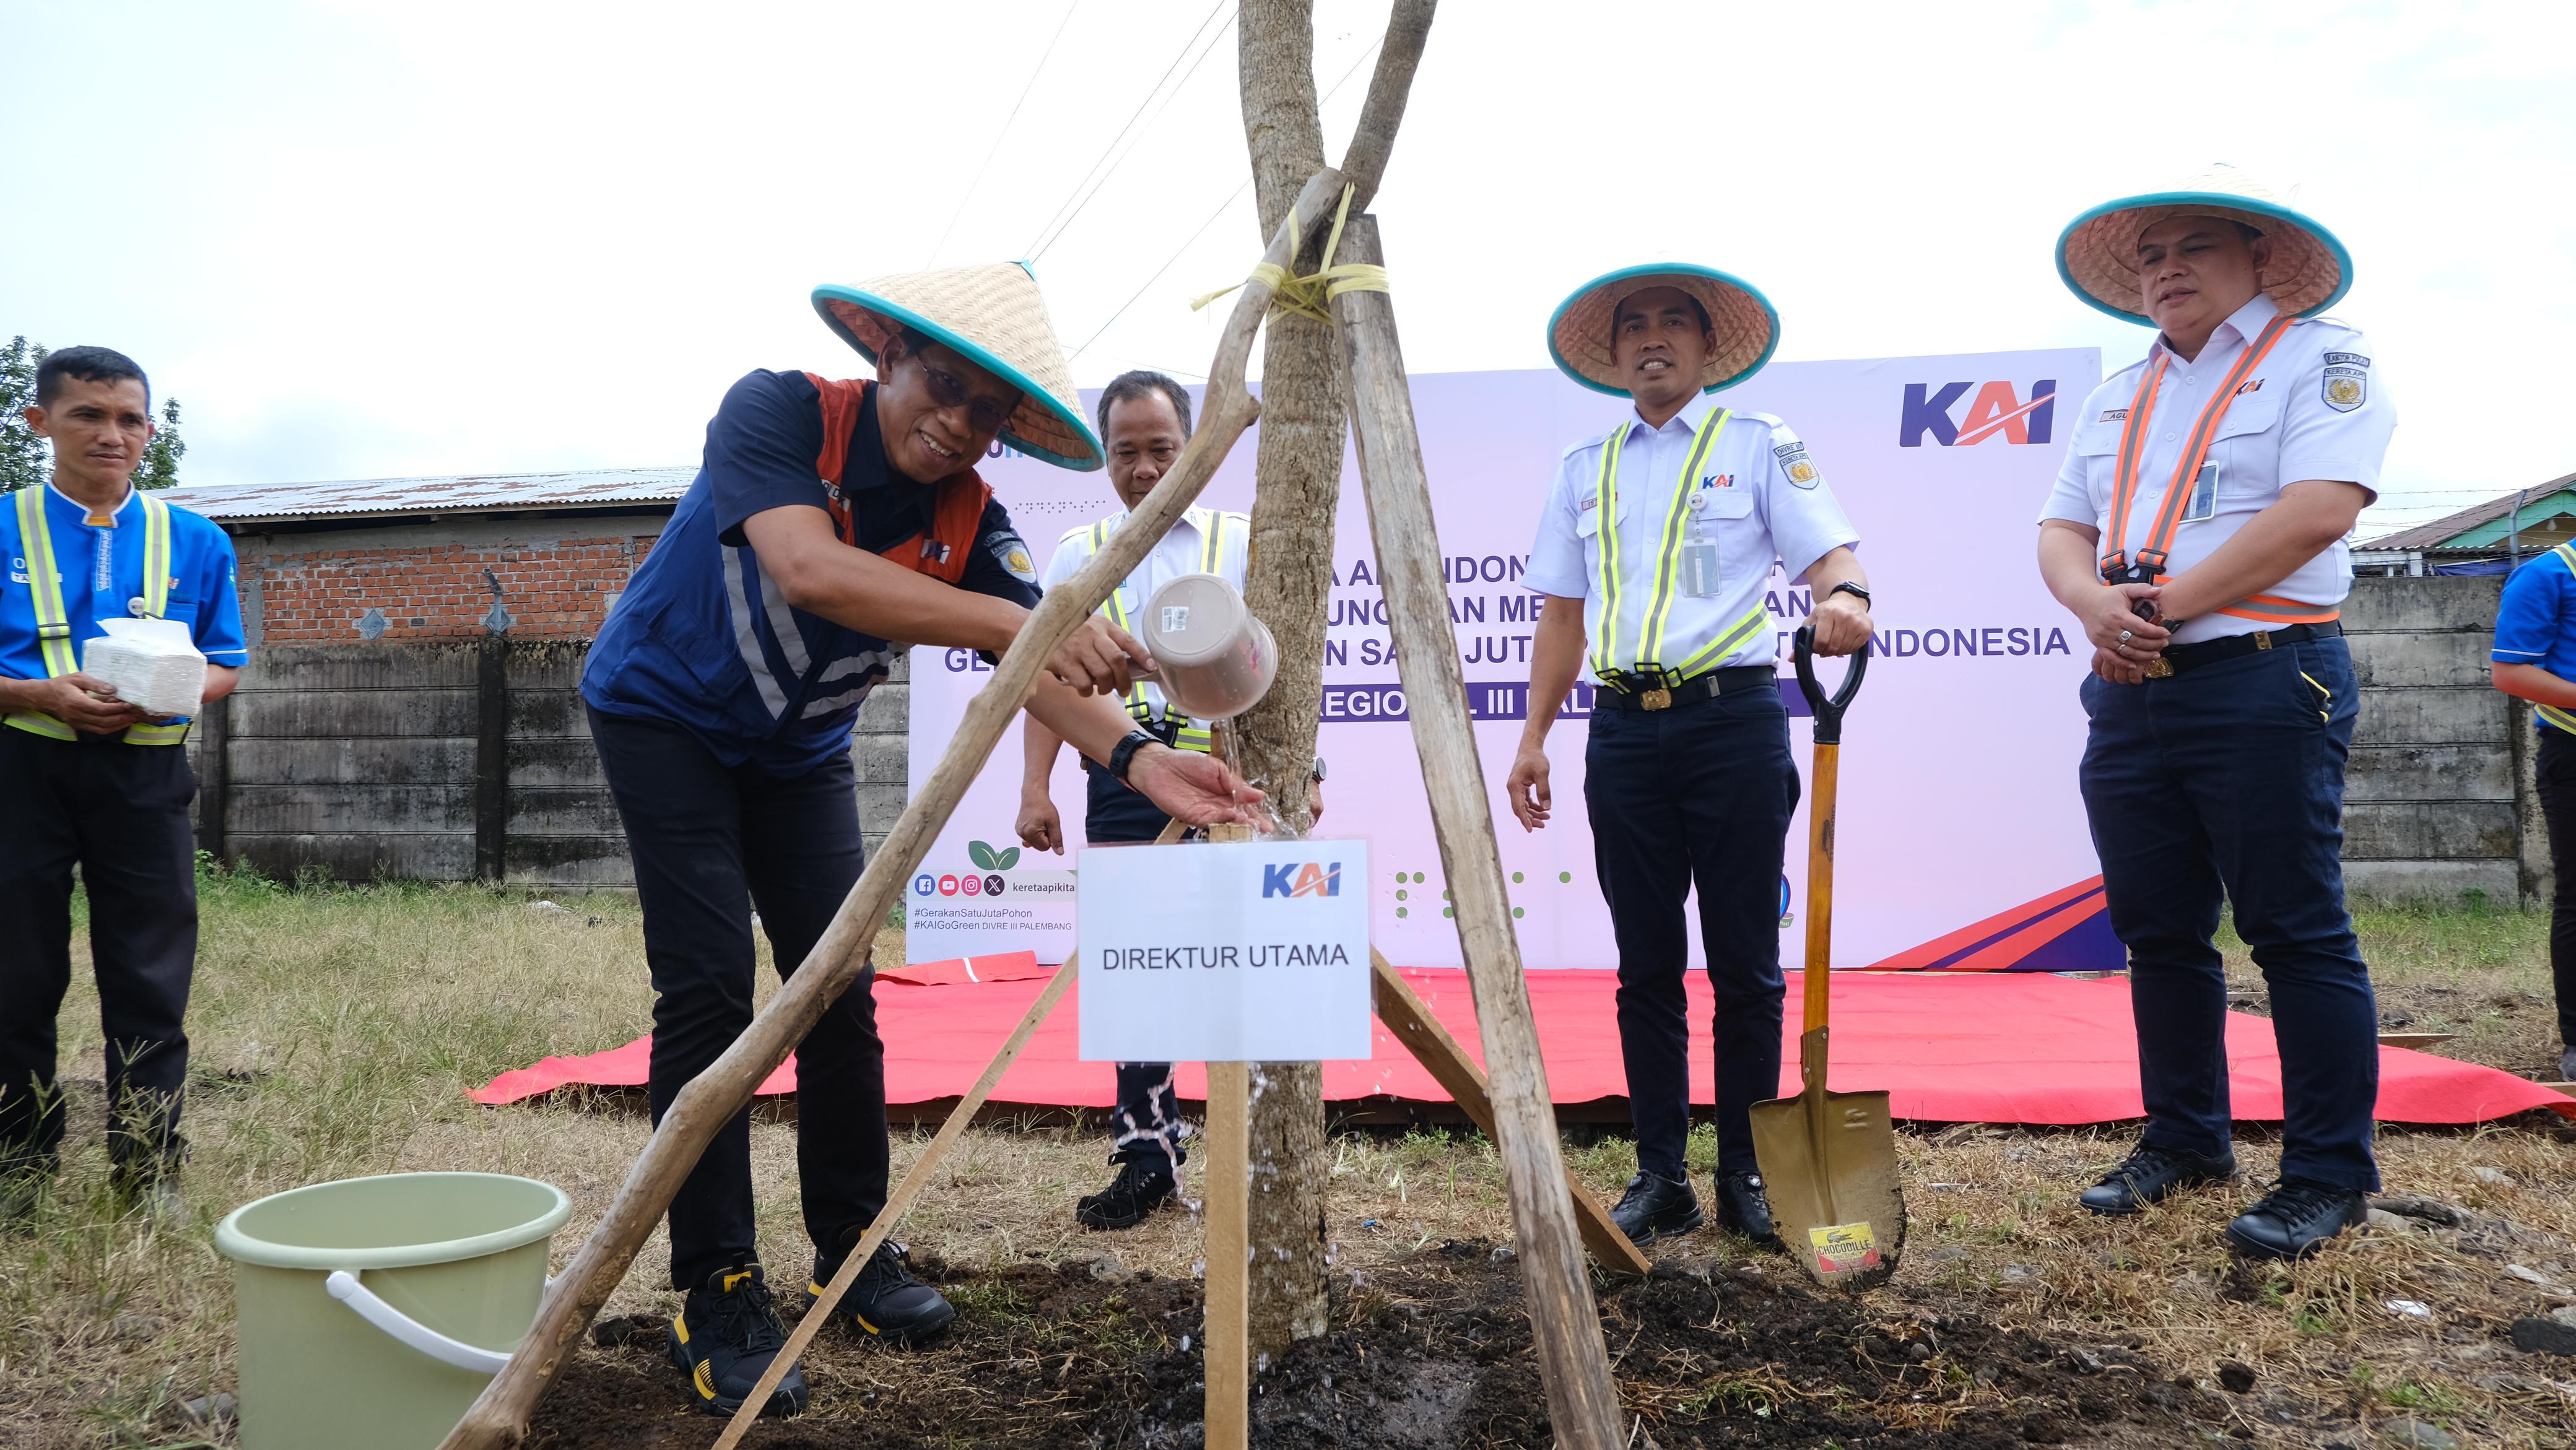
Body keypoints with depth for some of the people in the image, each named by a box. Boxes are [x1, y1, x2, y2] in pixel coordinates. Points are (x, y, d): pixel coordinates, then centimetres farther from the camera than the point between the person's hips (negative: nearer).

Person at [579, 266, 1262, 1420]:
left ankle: (853, 1251, 15)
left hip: (799, 744, 5)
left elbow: (1033, 662, -27)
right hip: (665, 713, -4)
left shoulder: (968, 516, -15)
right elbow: (808, 570, -45)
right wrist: (1017, 620, -52)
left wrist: (1134, 755, -47)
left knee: (838, 984, 0)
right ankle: (717, 1297, -3)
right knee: (709, 987, -13)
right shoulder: (777, 413, -27)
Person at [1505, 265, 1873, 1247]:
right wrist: (1534, 739, 10)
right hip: (1624, 727, 3)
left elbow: (1825, 550, -3)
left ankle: (1747, 1175, 13)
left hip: (1732, 717, -3)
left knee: (1744, 965, 2)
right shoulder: (1584, 468, 17)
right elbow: (1563, 613, 16)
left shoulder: (1759, 443, 8)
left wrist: (1844, 596, -27)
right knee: (1647, 968, 6)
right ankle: (1660, 1177, 15)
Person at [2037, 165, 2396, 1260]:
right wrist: (2096, 603, -10)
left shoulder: (2320, 357, 0)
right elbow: (2061, 530, 13)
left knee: (2297, 931, -3)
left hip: (2264, 685, -6)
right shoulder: (2117, 397, 19)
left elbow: (2318, 509, -15)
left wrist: (2163, 607, -15)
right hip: (2131, 696, 7)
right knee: (2159, 931, 11)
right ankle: (2183, 1140, 24)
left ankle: (2328, 1175, 7)